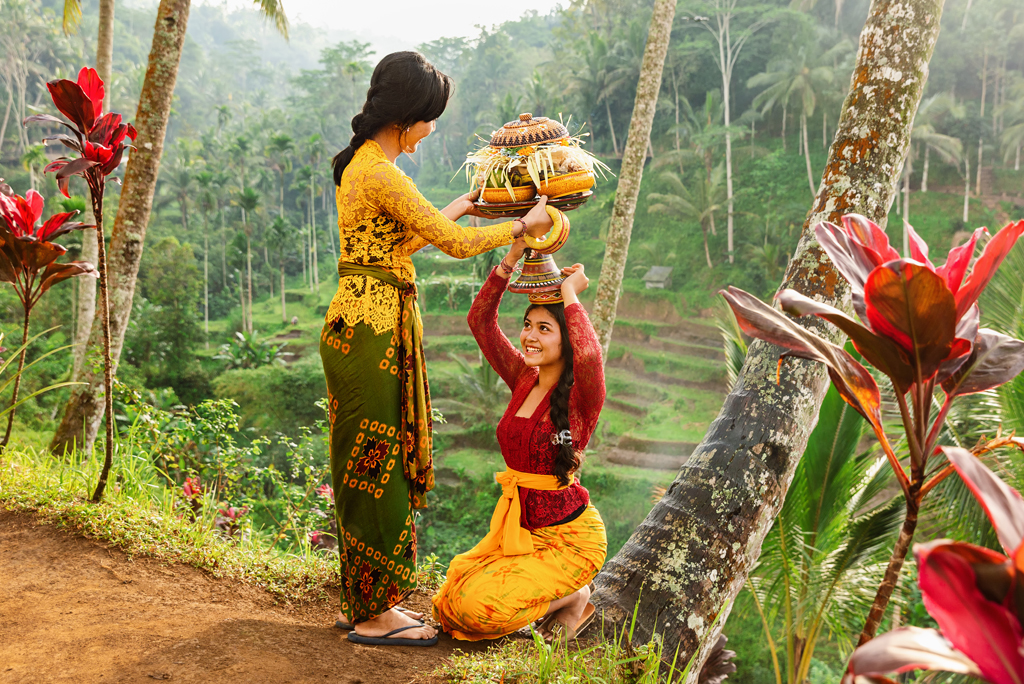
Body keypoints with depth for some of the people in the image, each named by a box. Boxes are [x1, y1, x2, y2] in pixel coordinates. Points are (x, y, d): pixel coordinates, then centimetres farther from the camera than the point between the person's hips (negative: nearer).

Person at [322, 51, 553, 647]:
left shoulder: (361, 162, 15)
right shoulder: (382, 173, -17)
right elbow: (456, 243, -16)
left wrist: (454, 211, 30)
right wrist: (521, 226, -2)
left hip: (363, 323, 10)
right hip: (374, 329, -10)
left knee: (369, 464, 14)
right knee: (378, 464, -2)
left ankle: (367, 602, 26)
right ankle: (375, 614, 11)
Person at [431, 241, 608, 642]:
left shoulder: (581, 396, -15)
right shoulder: (524, 380, 3)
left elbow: (589, 354, -40)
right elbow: (480, 320, 0)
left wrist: (570, 293, -26)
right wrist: (512, 257, -9)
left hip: (569, 536, -7)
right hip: (518, 528, 7)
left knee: (478, 606, -20)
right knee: (451, 603, -2)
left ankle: (575, 598, 6)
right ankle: (559, 593, 16)